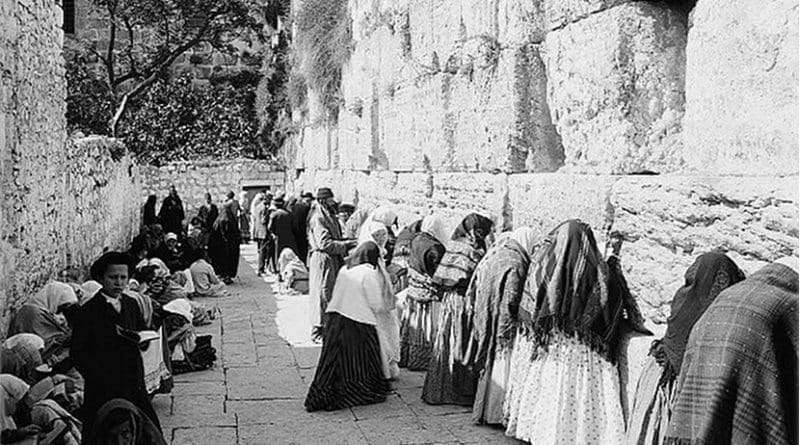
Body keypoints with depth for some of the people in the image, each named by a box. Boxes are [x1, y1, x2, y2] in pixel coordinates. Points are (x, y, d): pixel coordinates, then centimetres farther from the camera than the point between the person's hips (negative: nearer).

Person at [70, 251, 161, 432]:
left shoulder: (131, 304, 10)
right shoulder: (89, 310, -6)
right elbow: (77, 352, -5)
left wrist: (130, 336, -9)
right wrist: (97, 379, -10)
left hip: (134, 385, 5)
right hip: (103, 389, -4)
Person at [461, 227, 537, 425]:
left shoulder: (492, 257, 9)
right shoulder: (516, 264, -15)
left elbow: (472, 292, 12)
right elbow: (511, 300, -21)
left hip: (485, 325, 8)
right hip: (502, 325, -8)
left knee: (489, 365, 17)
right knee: (502, 366, 1)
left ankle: (482, 411, 24)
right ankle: (496, 414, 7)